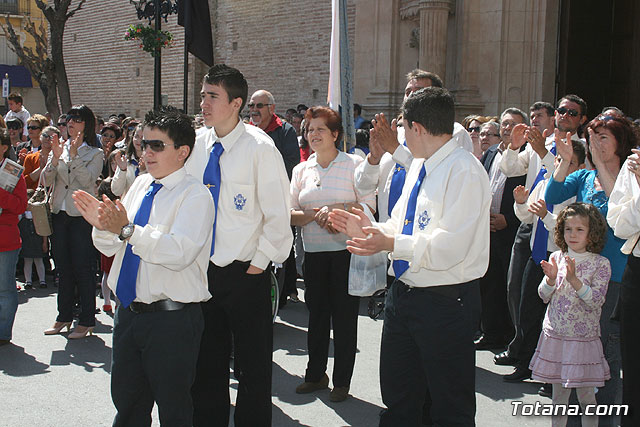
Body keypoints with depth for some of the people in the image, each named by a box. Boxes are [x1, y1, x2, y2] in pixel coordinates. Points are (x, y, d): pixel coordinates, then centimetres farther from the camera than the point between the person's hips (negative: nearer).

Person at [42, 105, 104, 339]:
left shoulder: (95, 153, 0)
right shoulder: (60, 147, 10)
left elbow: (87, 180, -15)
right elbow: (46, 181, 2)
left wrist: (74, 155, -19)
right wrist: (55, 159, -13)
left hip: (82, 215, -5)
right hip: (59, 213, 5)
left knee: (83, 268, -2)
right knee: (63, 268, 11)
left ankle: (86, 321, 5)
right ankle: (64, 316, 21)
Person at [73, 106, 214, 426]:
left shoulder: (195, 194, -13)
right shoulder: (140, 186, 9)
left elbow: (180, 252, -27)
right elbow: (110, 247, 11)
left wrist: (128, 229, -32)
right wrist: (102, 225, -11)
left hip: (172, 319, -7)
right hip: (129, 312, 7)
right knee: (126, 400, 21)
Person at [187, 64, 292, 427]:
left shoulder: (259, 147, -11)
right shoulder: (196, 145, 4)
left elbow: (278, 214, -9)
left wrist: (261, 262, -10)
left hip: (245, 273, -5)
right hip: (201, 271, 5)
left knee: (252, 367, 7)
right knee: (207, 364, 16)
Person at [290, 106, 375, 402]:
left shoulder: (353, 164, -2)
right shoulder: (301, 170, 11)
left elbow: (369, 206, -7)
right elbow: (290, 213, 6)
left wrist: (337, 208, -19)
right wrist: (314, 215, -13)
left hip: (346, 250, -4)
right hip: (314, 252, 4)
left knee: (344, 317, 1)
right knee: (316, 314, 11)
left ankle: (342, 381, 12)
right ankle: (315, 375, 25)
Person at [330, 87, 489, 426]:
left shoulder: (464, 171, -17)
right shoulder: (418, 166, 13)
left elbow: (451, 247, -25)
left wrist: (392, 243, -28)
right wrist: (370, 229, 5)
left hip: (444, 302, -9)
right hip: (403, 294, 9)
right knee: (398, 398, 20)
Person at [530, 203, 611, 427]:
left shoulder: (601, 264, -7)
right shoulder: (556, 258, 3)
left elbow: (596, 300, -15)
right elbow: (544, 296, 4)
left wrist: (574, 279, -25)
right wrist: (551, 279, -15)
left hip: (584, 339, -3)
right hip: (555, 335, 3)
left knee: (586, 395, 4)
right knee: (558, 393, 14)